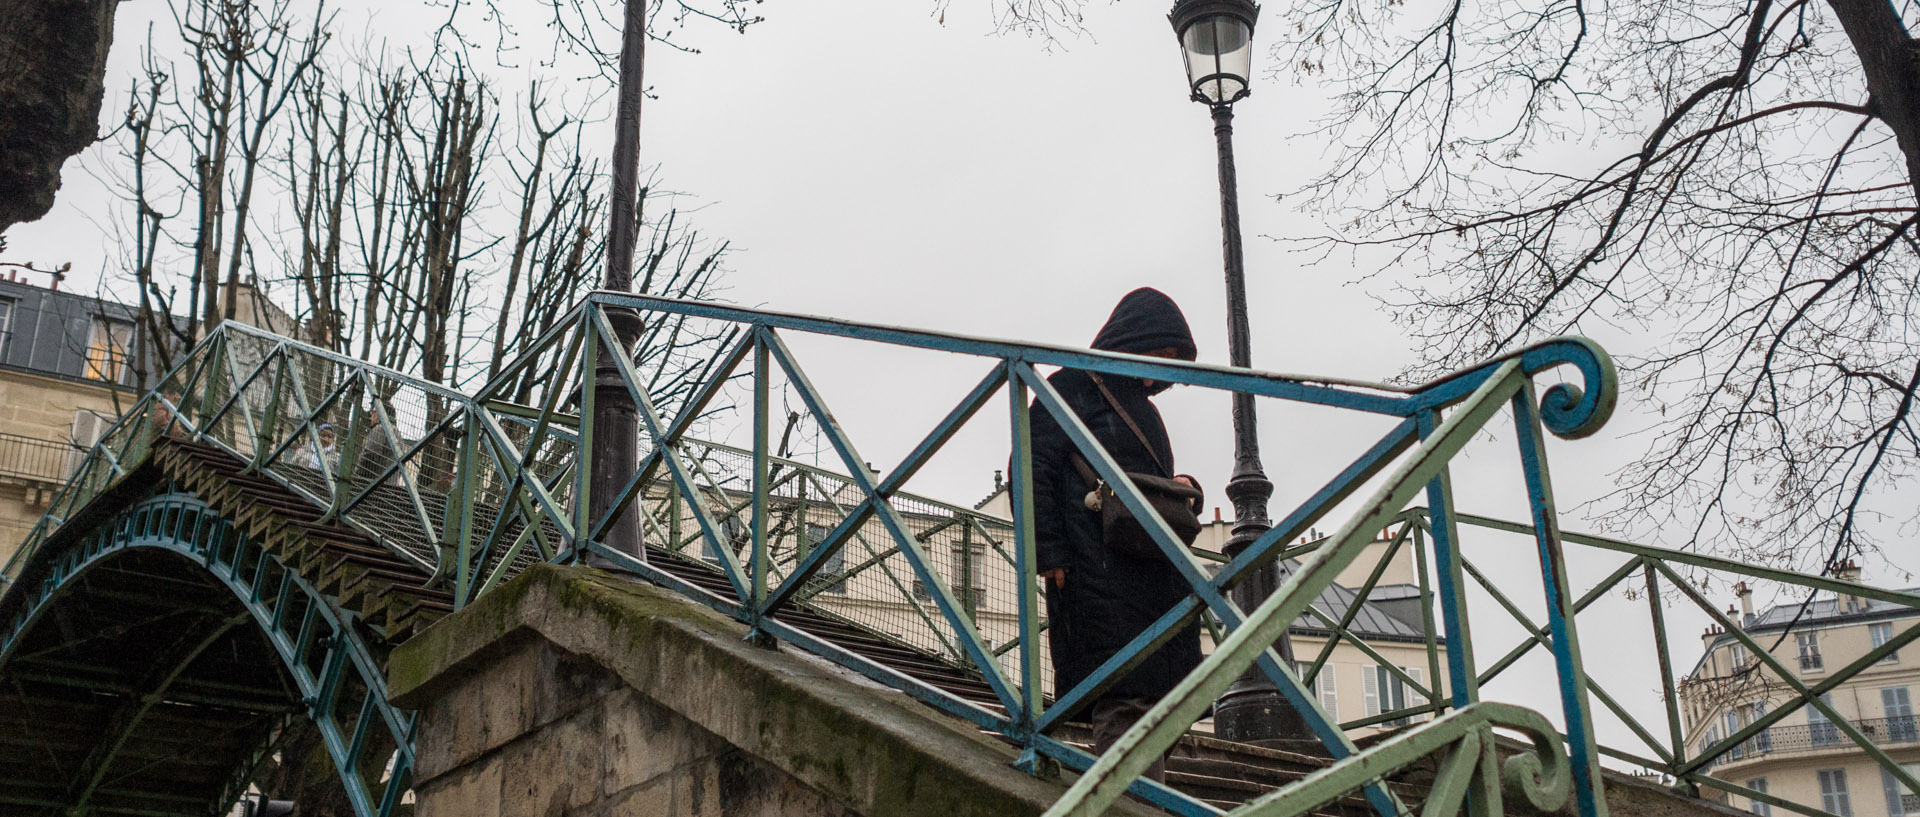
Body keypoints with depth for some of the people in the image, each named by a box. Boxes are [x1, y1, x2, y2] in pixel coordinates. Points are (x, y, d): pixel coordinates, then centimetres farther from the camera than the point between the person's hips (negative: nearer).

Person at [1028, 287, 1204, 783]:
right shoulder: (1073, 386, 2)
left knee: (1154, 695, 1)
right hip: (1100, 570, -8)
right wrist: (1049, 553, -15)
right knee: (1123, 698, -17)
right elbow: (1033, 470, -6)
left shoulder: (1142, 405, 26)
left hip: (1154, 571, 8)